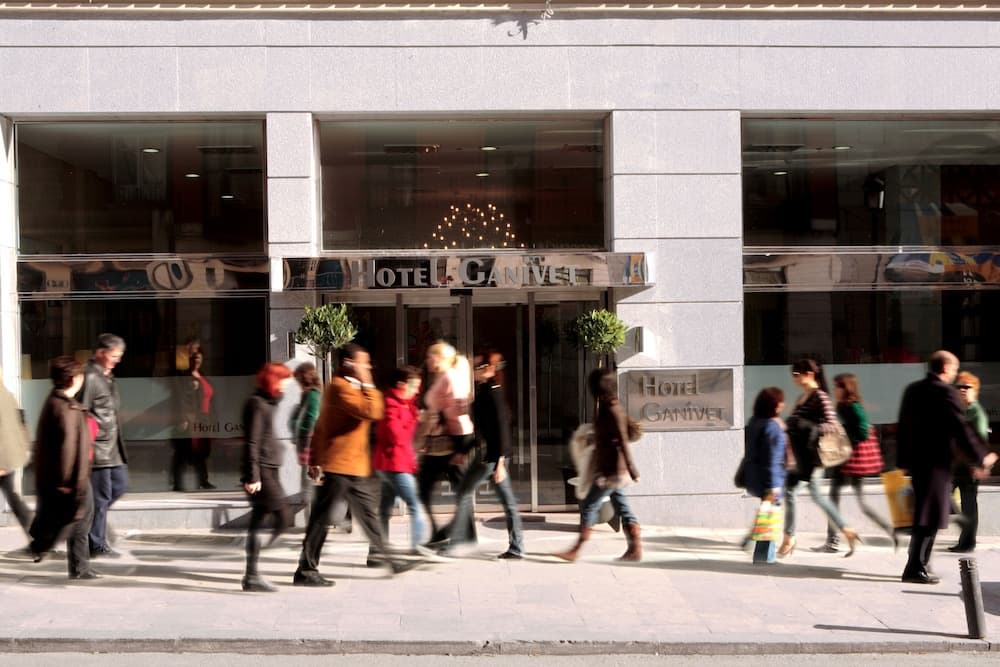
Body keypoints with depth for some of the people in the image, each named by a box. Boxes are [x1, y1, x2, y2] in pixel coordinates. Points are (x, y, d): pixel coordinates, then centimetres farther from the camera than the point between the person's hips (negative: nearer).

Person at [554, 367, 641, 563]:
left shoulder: (613, 411, -17)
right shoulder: (604, 409, 12)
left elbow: (622, 442, -20)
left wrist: (632, 471, -21)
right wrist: (591, 468, 24)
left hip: (612, 471, -9)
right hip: (608, 470, 9)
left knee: (589, 506, -4)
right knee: (622, 508, 9)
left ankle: (576, 550, 1)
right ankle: (635, 549, 11)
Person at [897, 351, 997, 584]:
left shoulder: (912, 390, 11)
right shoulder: (945, 392, -14)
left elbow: (902, 427, 15)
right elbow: (960, 429, -15)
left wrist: (904, 460, 21)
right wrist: (981, 457, -4)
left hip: (915, 459, 8)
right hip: (936, 461, -8)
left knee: (924, 514, 18)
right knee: (929, 518, -3)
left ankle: (920, 563, 24)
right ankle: (915, 569, -2)